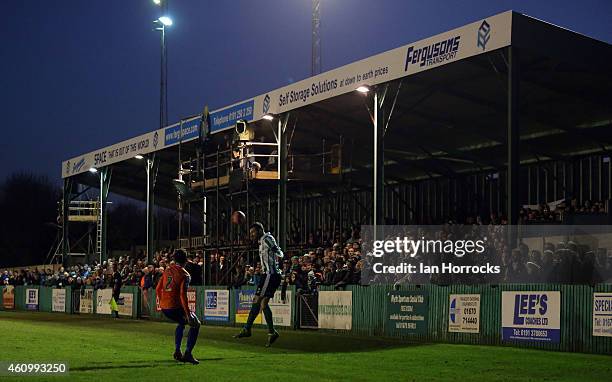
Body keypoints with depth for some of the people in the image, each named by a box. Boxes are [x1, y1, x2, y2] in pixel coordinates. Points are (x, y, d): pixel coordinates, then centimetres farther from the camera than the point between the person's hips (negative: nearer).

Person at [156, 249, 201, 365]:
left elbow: (158, 289, 15)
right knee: (195, 324, 8)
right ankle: (188, 354, -2)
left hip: (164, 307, 7)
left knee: (181, 323, 31)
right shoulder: (185, 275, -9)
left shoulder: (167, 270, 10)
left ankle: (177, 351, 22)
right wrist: (188, 314, -17)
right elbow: (183, 295, -18)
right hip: (176, 307, -7)